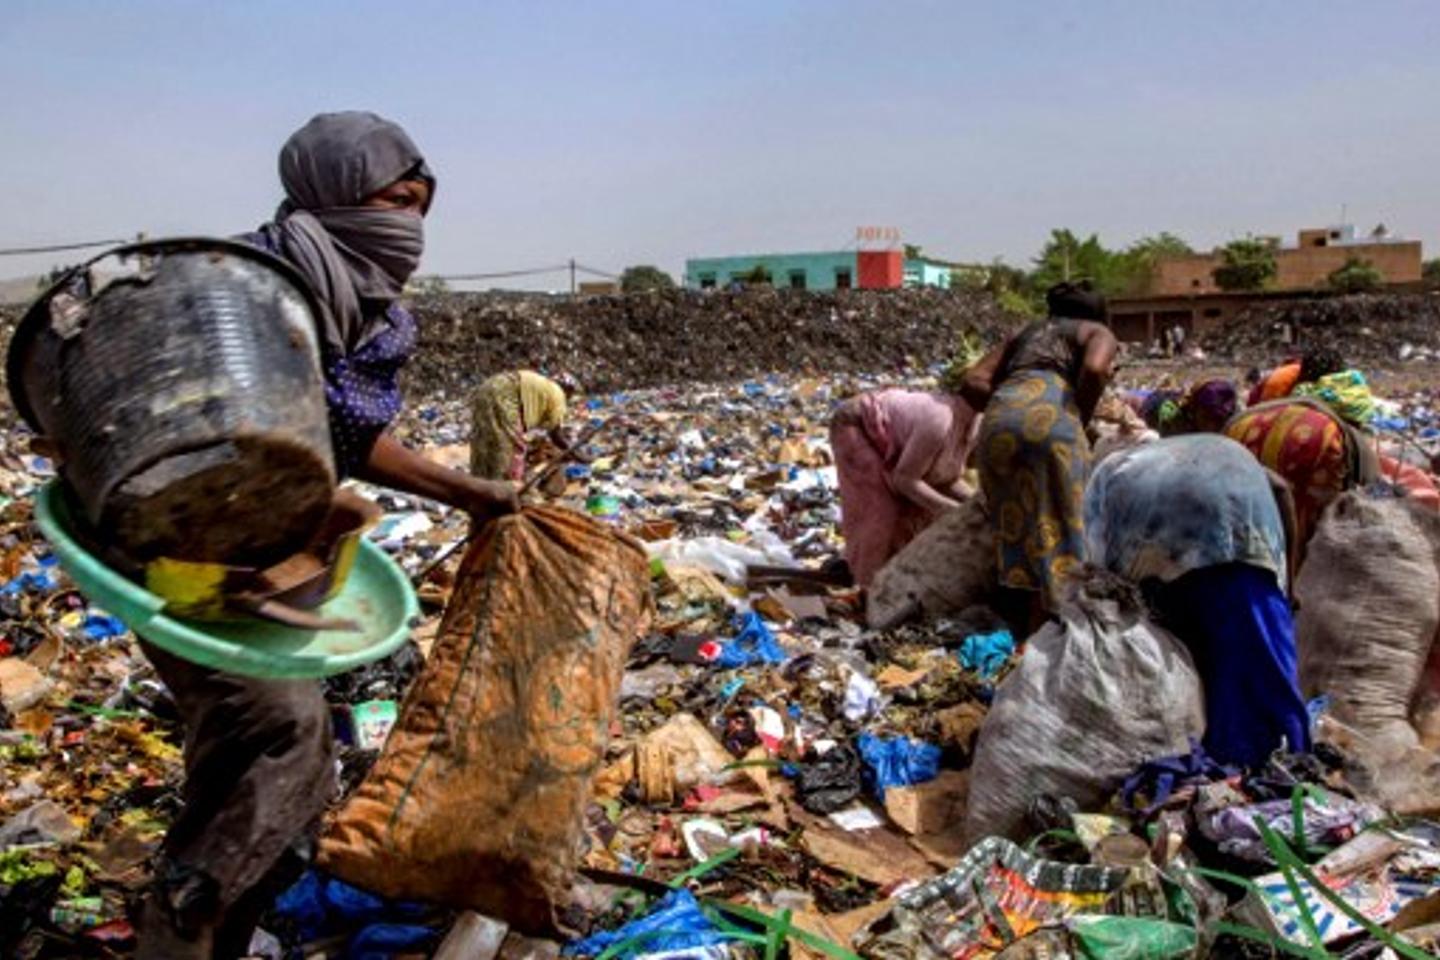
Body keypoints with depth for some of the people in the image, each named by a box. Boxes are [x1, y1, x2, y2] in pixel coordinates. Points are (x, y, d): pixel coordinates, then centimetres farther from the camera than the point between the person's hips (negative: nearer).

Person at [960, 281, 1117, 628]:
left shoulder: (1023, 334, 35)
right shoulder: (1098, 332, 23)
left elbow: (972, 383, 21)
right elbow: (1094, 369, -2)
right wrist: (1081, 421, 9)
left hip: (998, 422, 5)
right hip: (1049, 417, -4)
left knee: (1013, 528, 13)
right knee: (1053, 530, 2)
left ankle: (1019, 627, 18)